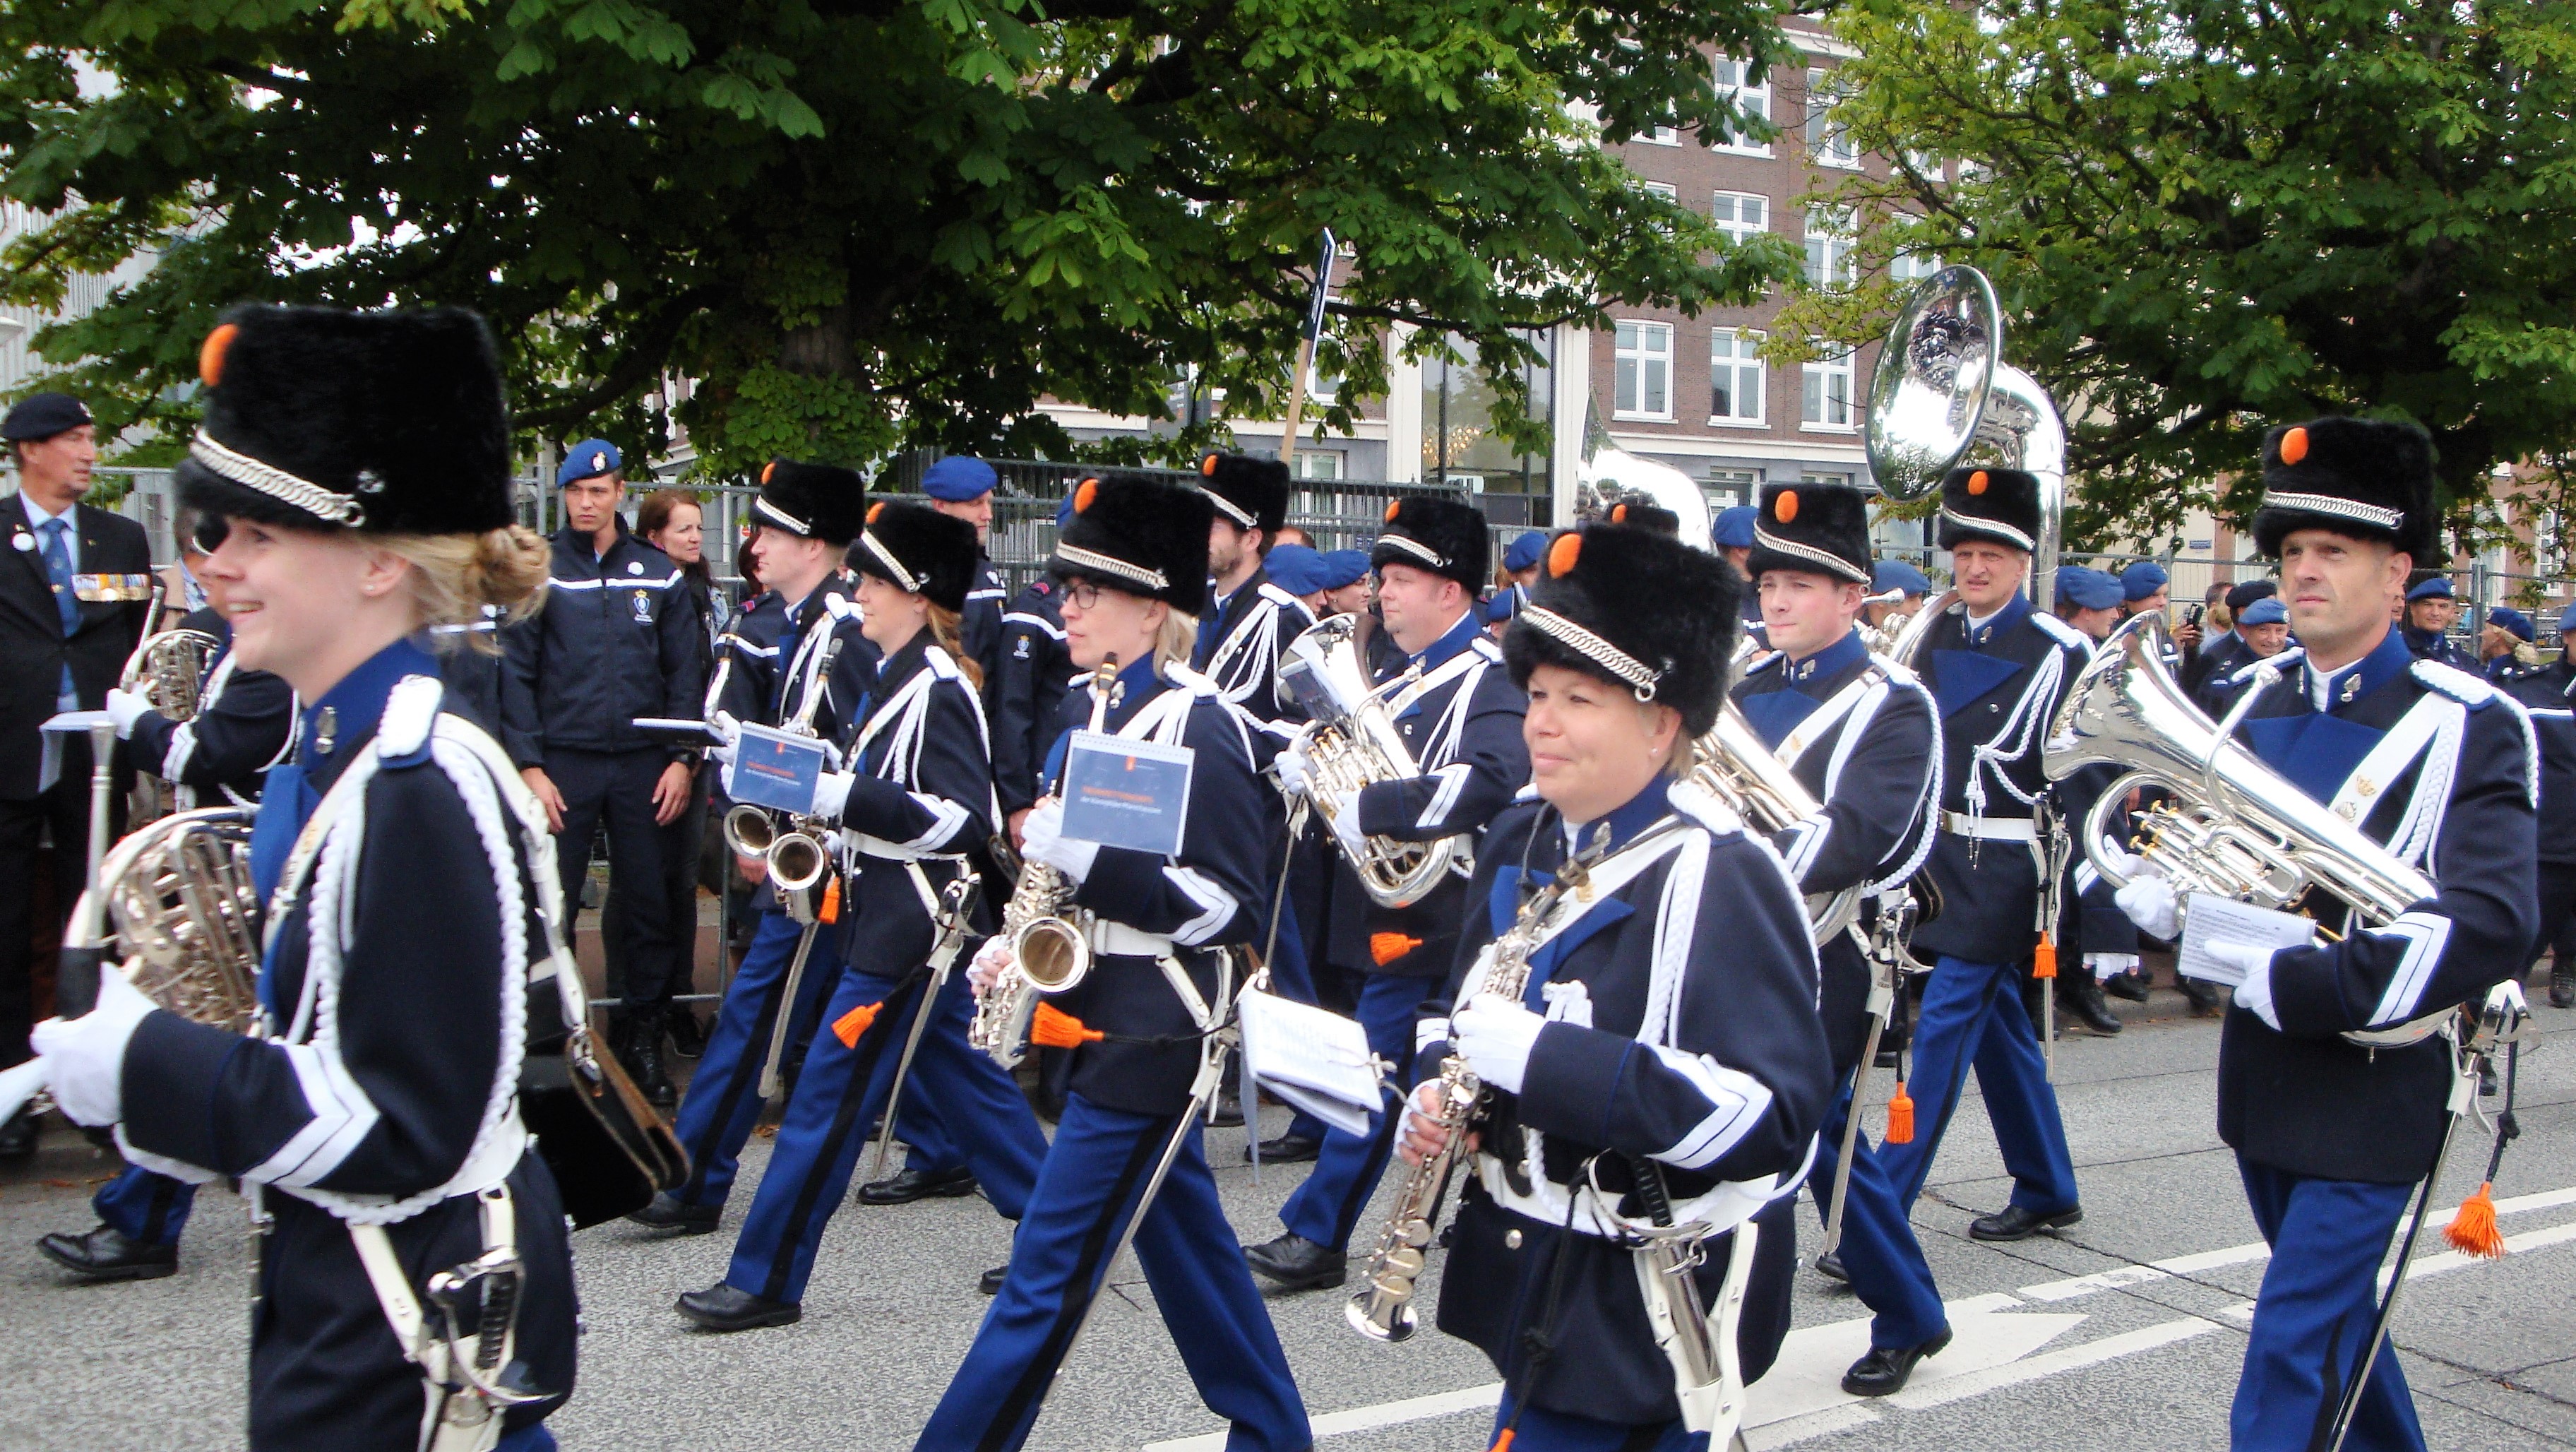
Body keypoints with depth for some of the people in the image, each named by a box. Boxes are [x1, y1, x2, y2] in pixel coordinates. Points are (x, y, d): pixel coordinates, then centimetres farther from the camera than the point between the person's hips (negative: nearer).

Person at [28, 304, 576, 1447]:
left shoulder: (422, 791, -23)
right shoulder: (328, 761, 6)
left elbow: (407, 1131, -24)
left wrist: (146, 1068, -21)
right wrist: (145, 1045, 4)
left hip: (415, 1352, -9)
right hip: (336, 1303, 9)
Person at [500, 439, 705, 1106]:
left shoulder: (659, 574, 7)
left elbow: (686, 672, 8)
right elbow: (514, 674, -1)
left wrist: (682, 758, 0)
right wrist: (529, 766, -8)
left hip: (643, 765, 2)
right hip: (563, 762, -2)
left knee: (648, 906, 4)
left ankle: (641, 1038, 16)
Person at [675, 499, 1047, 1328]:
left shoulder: (937, 690, -17)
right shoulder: (903, 679, 13)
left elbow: (963, 819, -23)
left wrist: (844, 797, -25)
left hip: (912, 929, -10)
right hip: (897, 920, 10)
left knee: (831, 1091, -4)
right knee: (956, 1075, 17)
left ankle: (767, 1281, 4)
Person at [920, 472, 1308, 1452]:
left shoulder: (1199, 729, -16)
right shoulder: (1094, 711, 11)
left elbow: (1231, 907, -18)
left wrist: (1084, 853, -25)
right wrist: (1018, 945, 6)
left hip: (1152, 1036, -9)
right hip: (1104, 1015, 10)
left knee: (1047, 1270, -5)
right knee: (1184, 1238, 18)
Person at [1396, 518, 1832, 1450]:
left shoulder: (1717, 879, -20)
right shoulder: (1522, 841, 5)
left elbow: (1775, 1114, -28)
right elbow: (1458, 1002, 20)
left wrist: (1541, 1057, -31)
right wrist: (1435, 1093, -3)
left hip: (1644, 1307, -8)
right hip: (1529, 1272, 8)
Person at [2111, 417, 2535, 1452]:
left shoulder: (2468, 726, -11)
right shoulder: (2258, 708, 8)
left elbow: (2489, 928, -23)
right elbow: (2179, 850, 12)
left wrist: (2297, 985, -27)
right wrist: (2159, 894, -13)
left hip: (2372, 1087, -7)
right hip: (2265, 1078, 7)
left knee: (2294, 1346, -8)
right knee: (2334, 1310, 22)